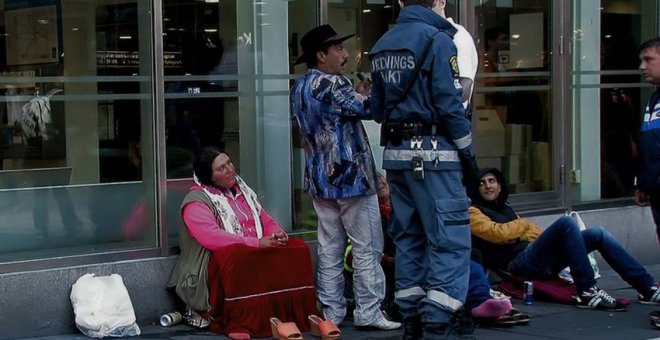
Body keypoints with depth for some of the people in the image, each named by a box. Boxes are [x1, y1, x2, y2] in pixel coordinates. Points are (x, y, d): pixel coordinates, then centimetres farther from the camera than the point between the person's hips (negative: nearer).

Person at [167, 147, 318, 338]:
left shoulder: (243, 191, 19)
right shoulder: (196, 201, -5)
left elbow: (266, 221, 20)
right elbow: (212, 238, -20)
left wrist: (278, 234, -6)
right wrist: (256, 243, -23)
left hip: (257, 253, 7)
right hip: (220, 262, -7)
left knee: (297, 250, -15)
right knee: (237, 259, -40)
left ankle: (295, 315, -15)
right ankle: (238, 323, -33)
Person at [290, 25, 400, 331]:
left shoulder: (299, 88, 12)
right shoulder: (332, 84, -16)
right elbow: (368, 109, -10)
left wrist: (359, 95, 15)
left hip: (320, 179, 9)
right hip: (350, 176, -9)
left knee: (329, 249, 11)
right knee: (367, 248, 0)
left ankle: (331, 312, 14)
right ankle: (368, 313, 2)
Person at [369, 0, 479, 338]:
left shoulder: (381, 46, 12)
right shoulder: (436, 39, -10)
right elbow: (450, 104, -14)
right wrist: (468, 153, -6)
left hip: (395, 153, 7)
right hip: (433, 152, -7)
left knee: (409, 236, 14)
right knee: (450, 238, -5)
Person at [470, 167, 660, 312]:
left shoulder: (504, 209, 31)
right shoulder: (473, 212, 6)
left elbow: (528, 233, 20)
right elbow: (498, 233, -12)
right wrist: (522, 224, 4)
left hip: (538, 262, 9)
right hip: (519, 263, -8)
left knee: (598, 233, -2)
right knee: (566, 223, -27)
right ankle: (587, 292, -30)